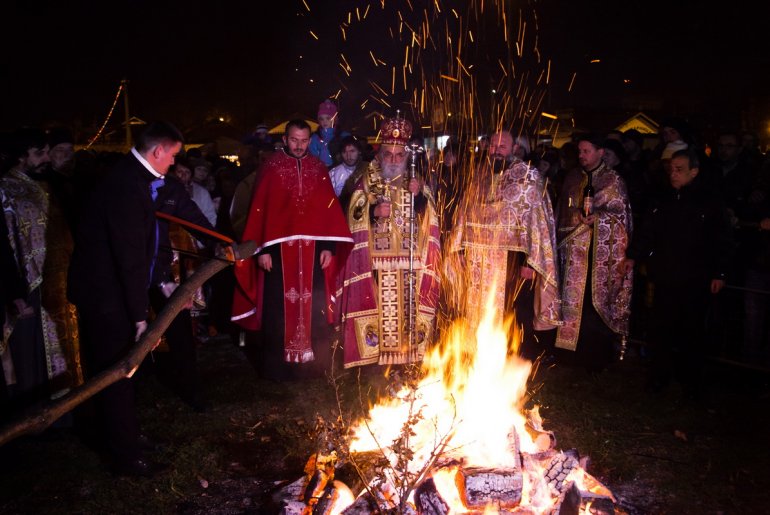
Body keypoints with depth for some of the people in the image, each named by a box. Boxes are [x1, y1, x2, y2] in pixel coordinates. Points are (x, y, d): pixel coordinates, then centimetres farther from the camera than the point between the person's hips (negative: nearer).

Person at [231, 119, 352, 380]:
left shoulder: (318, 169, 8)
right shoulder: (271, 167, 0)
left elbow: (329, 207, 7)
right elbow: (259, 209, -3)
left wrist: (328, 246, 0)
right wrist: (261, 249, -8)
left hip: (311, 249, 2)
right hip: (279, 248, -2)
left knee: (312, 307, 6)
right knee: (279, 307, 3)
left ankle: (313, 359, 19)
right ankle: (276, 364, 16)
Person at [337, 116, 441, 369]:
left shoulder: (416, 182, 13)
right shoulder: (367, 182, 7)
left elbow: (429, 215, 4)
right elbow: (354, 215, 1)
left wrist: (419, 196, -14)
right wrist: (373, 211, -18)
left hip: (409, 260, 2)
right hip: (376, 259, -2)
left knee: (408, 303, 1)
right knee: (378, 303, -6)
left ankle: (408, 350, 10)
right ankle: (376, 351, 3)